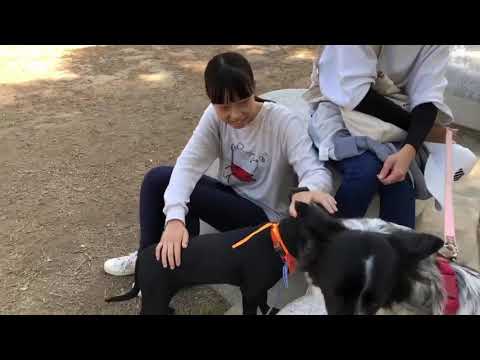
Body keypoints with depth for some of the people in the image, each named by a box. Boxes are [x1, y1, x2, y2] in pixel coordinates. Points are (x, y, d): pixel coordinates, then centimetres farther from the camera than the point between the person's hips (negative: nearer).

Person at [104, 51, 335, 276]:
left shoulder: (284, 123, -25)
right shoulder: (215, 116, -12)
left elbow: (316, 170, -35)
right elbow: (188, 164, -23)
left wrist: (310, 190, -61)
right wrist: (175, 217, -40)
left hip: (265, 216, -5)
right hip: (231, 197, 6)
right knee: (157, 179, -8)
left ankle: (183, 261, 3)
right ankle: (150, 257, 12)